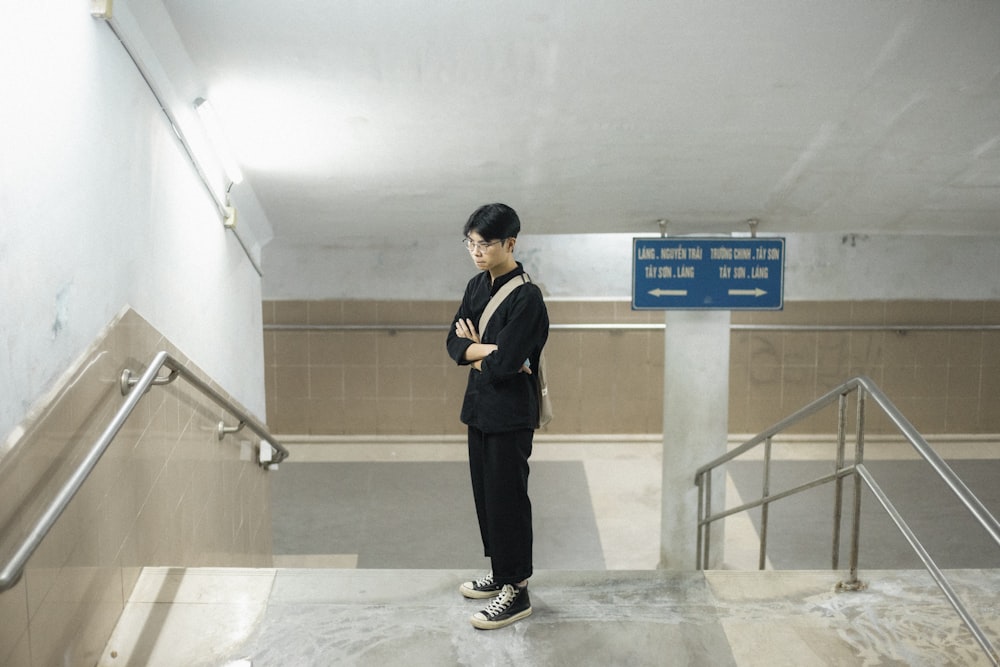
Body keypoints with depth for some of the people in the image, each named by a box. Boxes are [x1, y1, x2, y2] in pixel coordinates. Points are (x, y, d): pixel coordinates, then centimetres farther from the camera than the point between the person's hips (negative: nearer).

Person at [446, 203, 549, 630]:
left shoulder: (527, 297, -20)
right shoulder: (477, 287, 7)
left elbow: (503, 363, -24)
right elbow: (455, 343, 3)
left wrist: (474, 348, -6)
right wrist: (489, 350, -15)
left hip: (510, 413, -8)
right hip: (480, 406, 8)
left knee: (507, 498, -1)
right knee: (484, 492, 17)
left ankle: (516, 592, 12)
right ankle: (500, 573, 33)